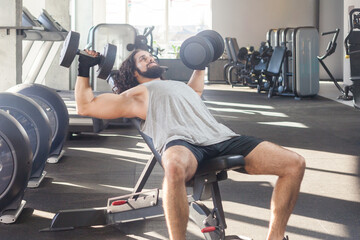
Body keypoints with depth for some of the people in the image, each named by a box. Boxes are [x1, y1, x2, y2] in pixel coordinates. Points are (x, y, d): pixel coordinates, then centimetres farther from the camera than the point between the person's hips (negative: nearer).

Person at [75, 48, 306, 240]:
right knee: (174, 168, -47)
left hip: (221, 137, 6)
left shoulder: (181, 85, 41)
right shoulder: (138, 93, 24)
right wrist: (84, 69, 25)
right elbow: (85, 106, 21)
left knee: (295, 163, -10)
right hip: (182, 141, -6)